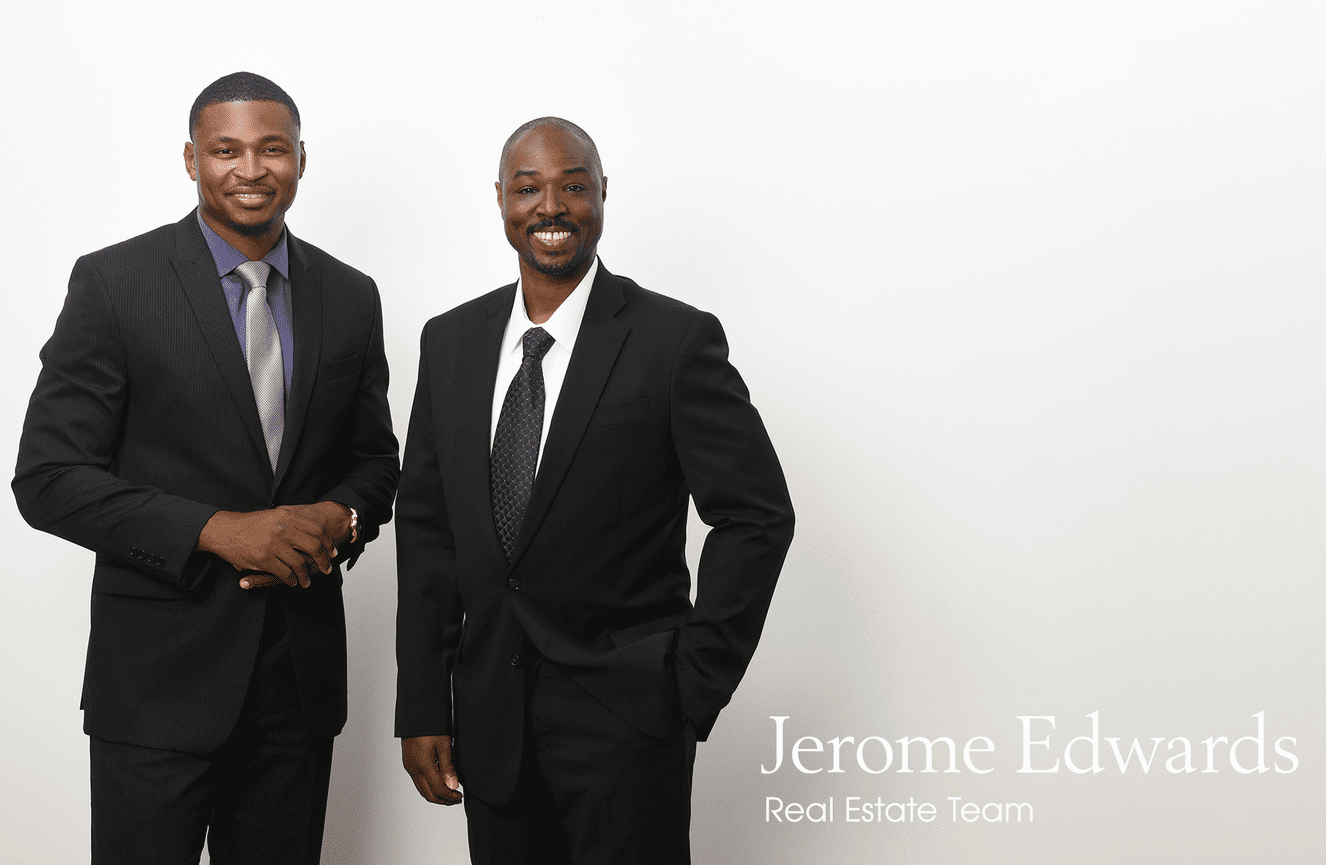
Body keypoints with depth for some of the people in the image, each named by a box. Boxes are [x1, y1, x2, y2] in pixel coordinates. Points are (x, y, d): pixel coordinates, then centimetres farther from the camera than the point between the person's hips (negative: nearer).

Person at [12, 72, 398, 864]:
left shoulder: (351, 297, 6)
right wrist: (216, 530, -19)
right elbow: (49, 478, -9)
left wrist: (340, 519, -9)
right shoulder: (113, 283, -6)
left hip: (302, 672, 4)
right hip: (162, 675, -4)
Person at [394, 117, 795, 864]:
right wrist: (421, 709, 4)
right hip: (489, 713, 4)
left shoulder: (676, 339, -8)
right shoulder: (451, 342, 6)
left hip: (626, 711, -4)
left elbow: (758, 515, -7)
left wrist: (695, 684, -9)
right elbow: (425, 524, 8)